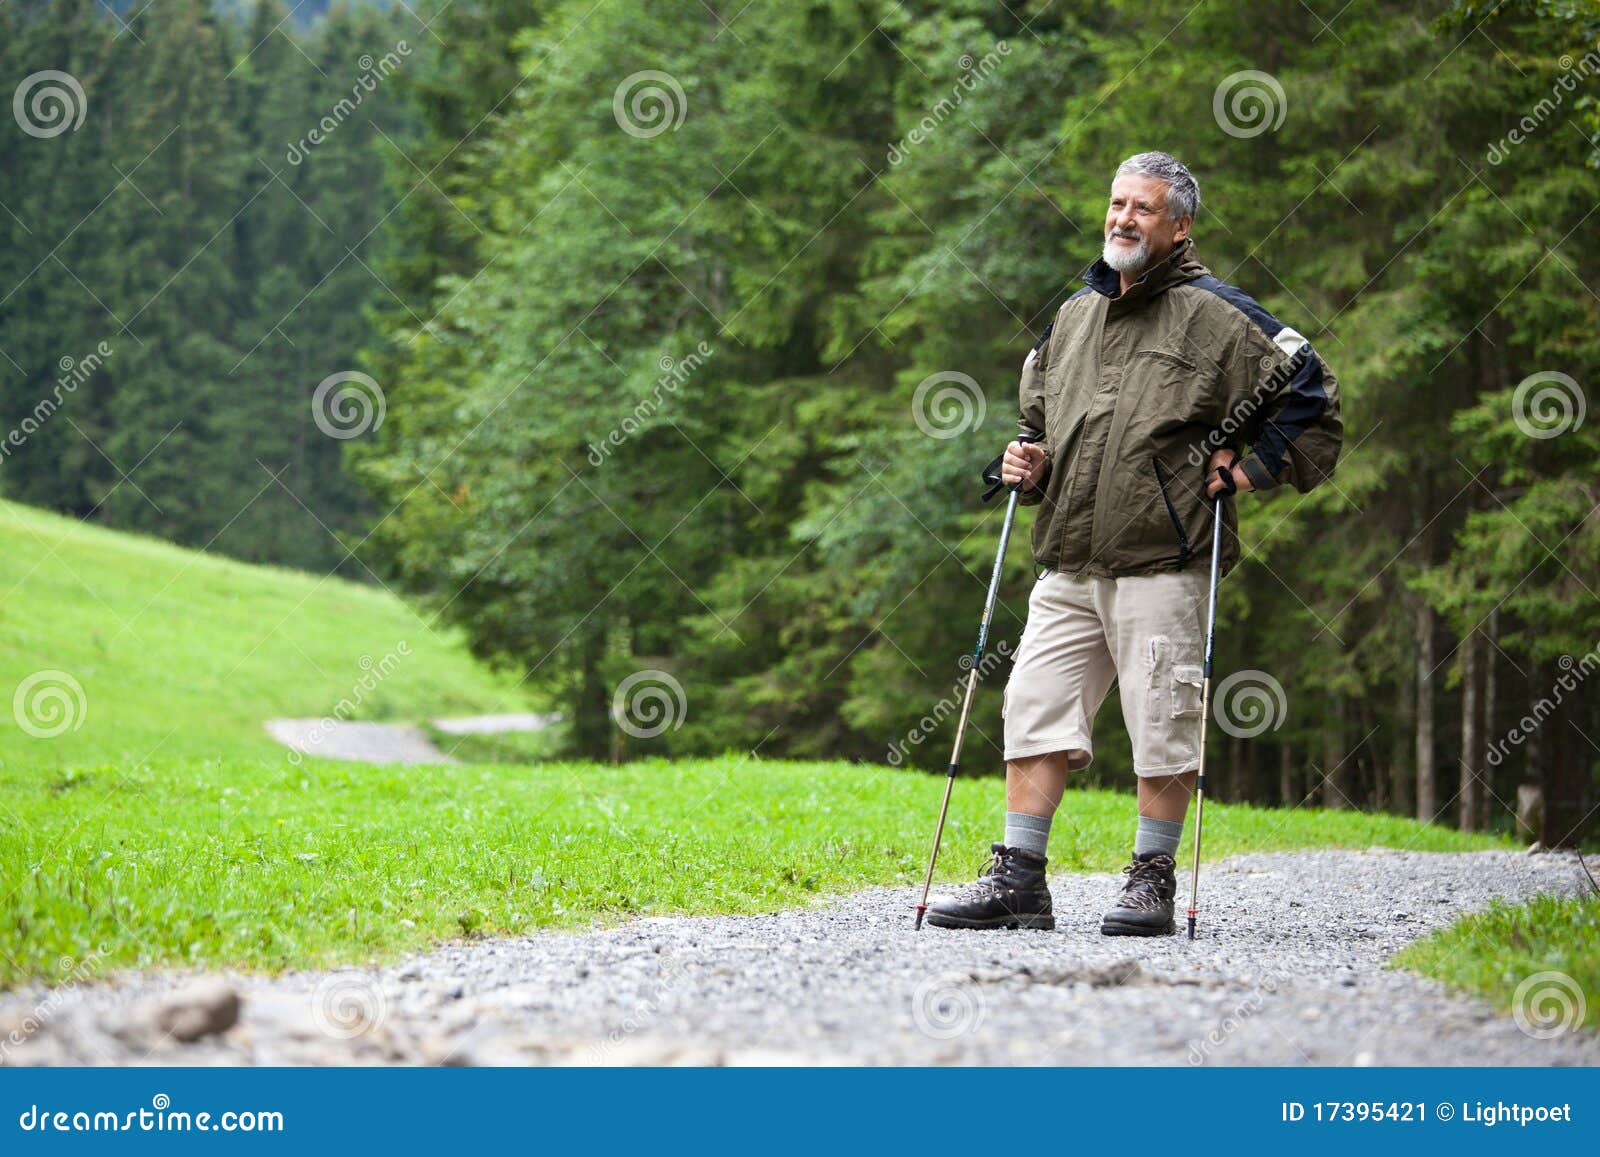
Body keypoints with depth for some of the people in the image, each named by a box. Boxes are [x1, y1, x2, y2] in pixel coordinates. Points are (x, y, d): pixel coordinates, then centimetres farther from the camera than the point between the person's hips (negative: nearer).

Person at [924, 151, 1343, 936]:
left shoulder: (1214, 317, -1)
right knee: (1034, 716, 0)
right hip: (1068, 568, 6)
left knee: (1162, 730, -2)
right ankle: (1017, 881, 3)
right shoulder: (1072, 316, 18)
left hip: (1161, 565, -6)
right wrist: (1027, 468, 13)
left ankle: (1152, 884, 9)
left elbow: (1312, 397, 0)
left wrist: (1251, 468, -5)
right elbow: (1040, 417, 32)